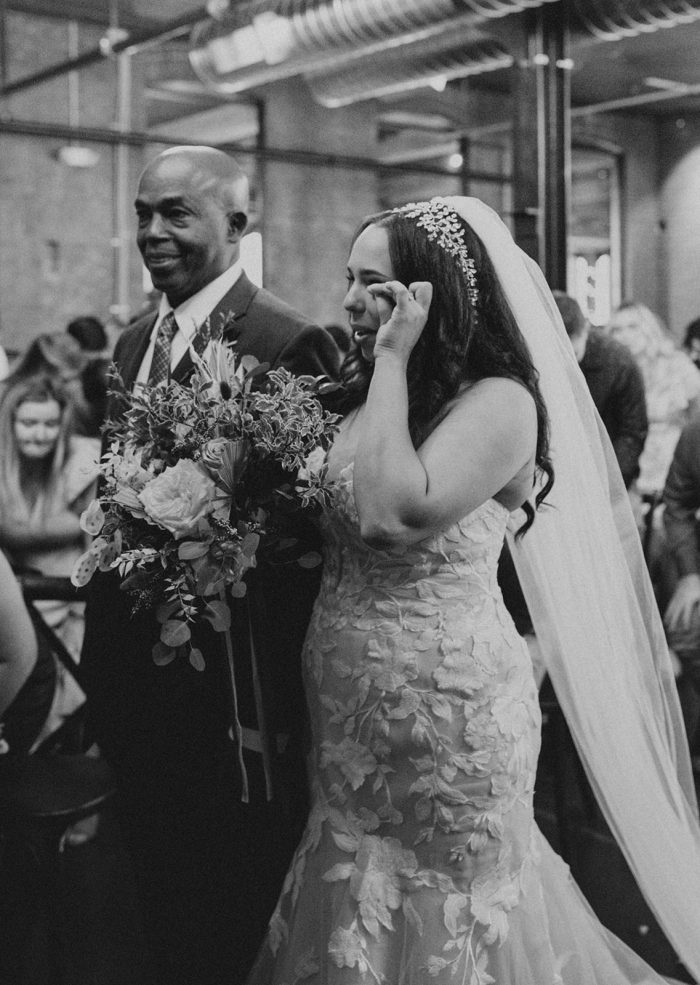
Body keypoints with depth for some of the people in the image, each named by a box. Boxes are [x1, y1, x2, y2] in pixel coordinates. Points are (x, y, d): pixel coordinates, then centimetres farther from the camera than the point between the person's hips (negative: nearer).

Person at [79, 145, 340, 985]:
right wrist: (102, 663, 12)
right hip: (136, 681, 8)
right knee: (163, 905, 23)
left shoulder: (289, 343, -16)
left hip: (230, 691, -7)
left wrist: (268, 707, -19)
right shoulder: (134, 342, 10)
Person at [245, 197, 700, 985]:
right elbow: (334, 531, 6)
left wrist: (394, 358, -20)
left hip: (447, 715, -7)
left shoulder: (500, 402, -14)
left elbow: (396, 513, -28)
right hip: (350, 719, 7)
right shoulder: (365, 395, 8)